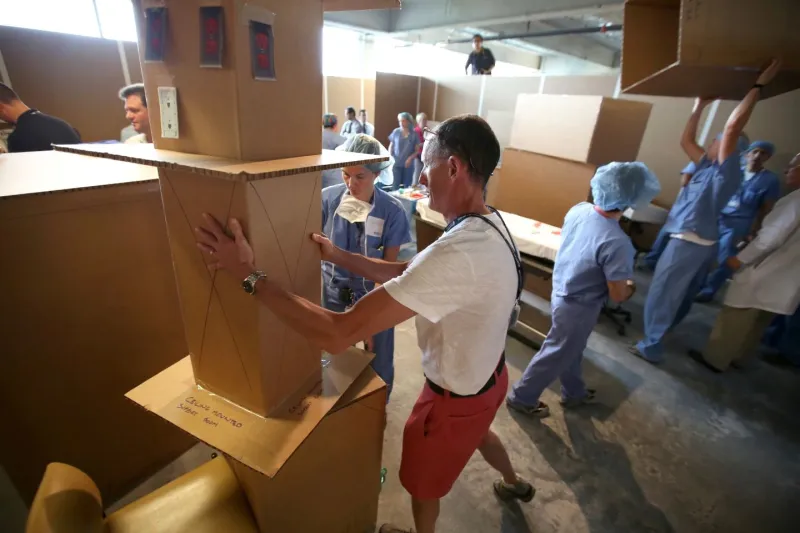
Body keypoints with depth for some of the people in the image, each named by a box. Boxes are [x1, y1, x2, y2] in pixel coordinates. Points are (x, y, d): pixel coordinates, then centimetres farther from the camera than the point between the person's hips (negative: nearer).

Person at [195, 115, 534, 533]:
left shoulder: (455, 254, -41)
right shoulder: (488, 225, -8)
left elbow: (336, 334, -41)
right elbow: (404, 272, -1)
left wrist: (248, 275, -32)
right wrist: (336, 255, -5)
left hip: (456, 397, -8)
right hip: (489, 375, 9)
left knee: (421, 479, 23)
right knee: (476, 432, 40)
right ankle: (515, 483, 72)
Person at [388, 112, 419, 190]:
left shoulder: (414, 134, -1)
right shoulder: (396, 132, 2)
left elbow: (417, 150, 2)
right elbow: (391, 146, 8)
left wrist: (410, 158, -14)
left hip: (408, 164, 0)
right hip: (396, 163, 0)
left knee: (407, 185, 7)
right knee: (395, 185, -2)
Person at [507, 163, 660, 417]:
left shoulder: (578, 210, -10)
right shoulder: (617, 243, -32)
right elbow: (618, 295, -22)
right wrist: (631, 286, 1)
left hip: (561, 293, 8)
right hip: (579, 307, -8)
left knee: (571, 350, 28)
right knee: (556, 355, 13)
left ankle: (573, 393, 52)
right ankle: (522, 397, 32)